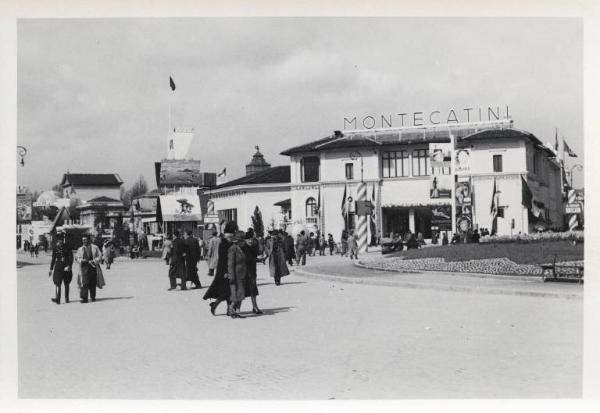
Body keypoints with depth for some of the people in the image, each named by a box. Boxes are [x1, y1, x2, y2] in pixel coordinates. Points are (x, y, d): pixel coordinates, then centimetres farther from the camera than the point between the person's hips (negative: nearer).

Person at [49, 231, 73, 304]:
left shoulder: (67, 247, 0)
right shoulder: (55, 248, 2)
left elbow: (71, 258, -4)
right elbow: (53, 259, 7)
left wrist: (69, 266, -17)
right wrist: (51, 269, 7)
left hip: (67, 267, 0)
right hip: (58, 267, 0)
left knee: (66, 284, 8)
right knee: (57, 283, -10)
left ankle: (66, 298, 16)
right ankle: (57, 299, -12)